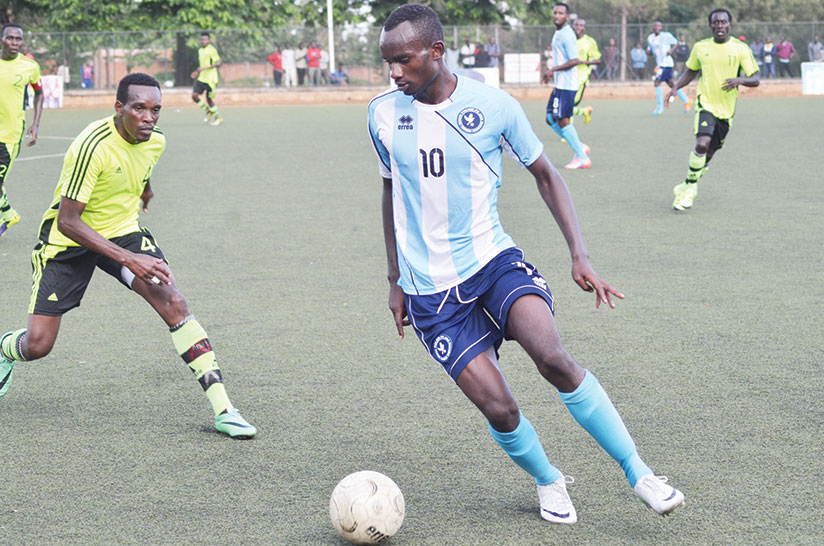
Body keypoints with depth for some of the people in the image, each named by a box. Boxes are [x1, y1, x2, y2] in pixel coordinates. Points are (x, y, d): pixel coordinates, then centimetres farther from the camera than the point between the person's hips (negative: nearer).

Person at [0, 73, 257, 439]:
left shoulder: (155, 141, -7)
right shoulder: (93, 146, -29)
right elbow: (67, 221, -29)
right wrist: (128, 259, -36)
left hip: (123, 231, 4)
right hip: (68, 242, -4)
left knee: (171, 299, -21)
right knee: (38, 345, -6)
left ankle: (222, 408, -21)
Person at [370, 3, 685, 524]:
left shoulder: (494, 105, -6)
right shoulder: (383, 114, 0)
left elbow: (545, 174, 7)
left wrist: (580, 255, -1)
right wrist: (396, 280, 17)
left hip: (494, 260, -1)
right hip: (430, 287, 1)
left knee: (553, 357, -26)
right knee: (498, 408, -10)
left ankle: (640, 474, -11)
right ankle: (548, 482, 21)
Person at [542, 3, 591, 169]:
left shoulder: (567, 35, -15)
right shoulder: (558, 33, 16)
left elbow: (574, 61, -21)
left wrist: (554, 69, -18)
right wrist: (552, 72, 16)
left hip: (567, 85, -10)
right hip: (559, 85, 10)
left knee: (563, 120, -10)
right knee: (551, 119, 10)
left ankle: (583, 158, -4)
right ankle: (580, 148, 17)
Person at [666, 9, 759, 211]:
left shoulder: (741, 49, -2)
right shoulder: (700, 47, 3)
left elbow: (755, 80, -2)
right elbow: (691, 71, 20)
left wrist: (739, 80, -23)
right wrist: (675, 88, 5)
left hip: (726, 110, 1)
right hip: (705, 104, -1)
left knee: (709, 153, 9)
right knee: (702, 144, -24)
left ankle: (688, 186, 31)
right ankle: (690, 187, -8)